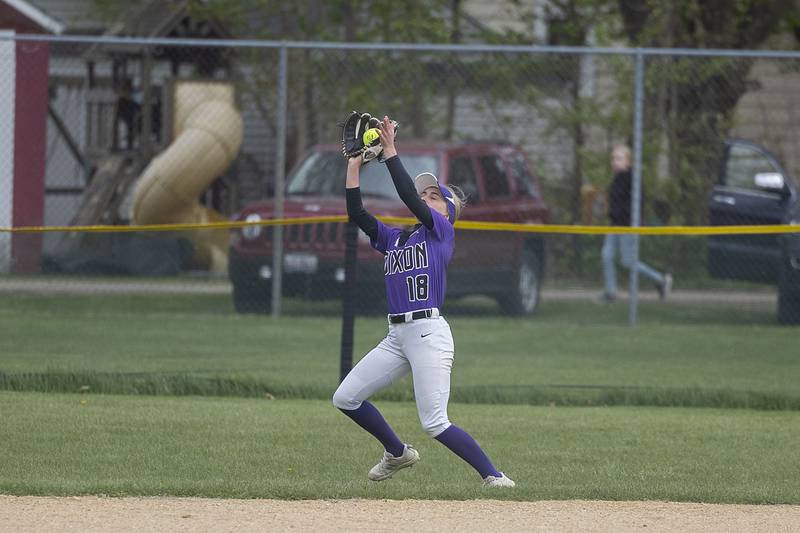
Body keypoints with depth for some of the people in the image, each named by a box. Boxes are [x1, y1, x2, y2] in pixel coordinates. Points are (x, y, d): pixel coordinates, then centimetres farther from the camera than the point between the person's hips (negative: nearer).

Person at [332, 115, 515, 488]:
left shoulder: (442, 231, 1)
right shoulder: (394, 239, 19)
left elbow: (409, 196, -12)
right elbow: (357, 214, 13)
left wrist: (390, 152, -12)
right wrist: (354, 165, 8)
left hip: (429, 333, -8)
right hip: (397, 336, 8)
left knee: (435, 424, -14)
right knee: (345, 399, 8)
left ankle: (492, 475, -6)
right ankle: (397, 453, 25)